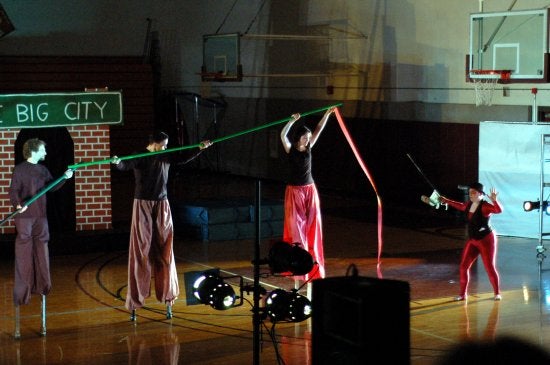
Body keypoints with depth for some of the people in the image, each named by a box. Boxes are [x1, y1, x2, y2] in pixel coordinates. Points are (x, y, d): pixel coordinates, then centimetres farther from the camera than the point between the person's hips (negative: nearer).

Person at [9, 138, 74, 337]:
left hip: (41, 216, 6)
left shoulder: (43, 170, 10)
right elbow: (13, 190, -13)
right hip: (25, 216, -6)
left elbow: (52, 187, 16)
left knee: (42, 251, 9)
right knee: (24, 254, -2)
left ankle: (41, 285, 17)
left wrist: (64, 177, 1)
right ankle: (22, 290, 4)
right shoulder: (20, 169, -8)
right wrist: (18, 204, -30)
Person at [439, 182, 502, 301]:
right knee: (464, 266, 5)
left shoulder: (485, 206, -19)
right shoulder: (469, 204, 4)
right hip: (472, 240, 8)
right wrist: (446, 201, 35)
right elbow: (460, 206, 27)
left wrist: (494, 200, -54)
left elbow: (499, 210, -35)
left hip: (486, 240, -8)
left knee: (490, 268, -3)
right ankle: (463, 294, 15)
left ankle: (497, 293, 15)